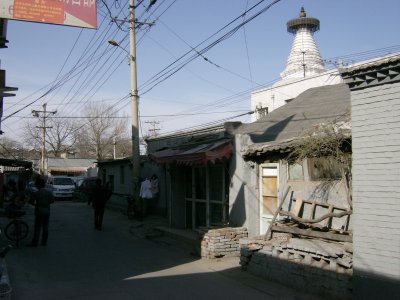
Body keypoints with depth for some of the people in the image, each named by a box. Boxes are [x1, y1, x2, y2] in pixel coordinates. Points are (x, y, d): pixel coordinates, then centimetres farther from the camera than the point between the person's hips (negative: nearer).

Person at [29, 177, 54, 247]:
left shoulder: (36, 193, -13)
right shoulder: (49, 192, 0)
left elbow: (31, 201, -10)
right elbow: (52, 200, 10)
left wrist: (35, 204, 9)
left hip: (39, 212, -4)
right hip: (47, 212, 4)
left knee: (37, 228, 2)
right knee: (45, 227, 9)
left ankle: (35, 242, 6)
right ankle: (44, 242, 13)